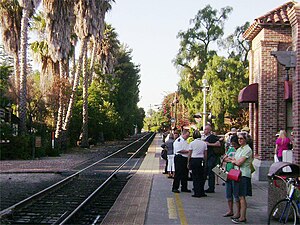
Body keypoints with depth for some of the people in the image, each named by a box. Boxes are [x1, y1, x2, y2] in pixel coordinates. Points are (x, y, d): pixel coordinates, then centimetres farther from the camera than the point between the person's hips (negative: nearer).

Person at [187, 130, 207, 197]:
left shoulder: (192, 143, -4)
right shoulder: (204, 143, 4)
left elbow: (189, 154, -3)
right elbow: (205, 154, 7)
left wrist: (188, 163, 5)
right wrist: (205, 162, 17)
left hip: (194, 160, -3)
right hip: (201, 160, 3)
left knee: (195, 177, 3)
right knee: (201, 176, 11)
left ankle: (197, 193, 3)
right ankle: (202, 192, 14)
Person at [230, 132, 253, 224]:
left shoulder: (248, 149, -11)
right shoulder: (239, 149, 17)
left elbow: (239, 162, -17)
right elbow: (234, 161, 15)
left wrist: (234, 161, 3)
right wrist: (235, 161, -7)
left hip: (244, 175, -8)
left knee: (242, 196, -7)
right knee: (238, 196, 11)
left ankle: (242, 217, -4)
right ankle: (238, 214, 19)